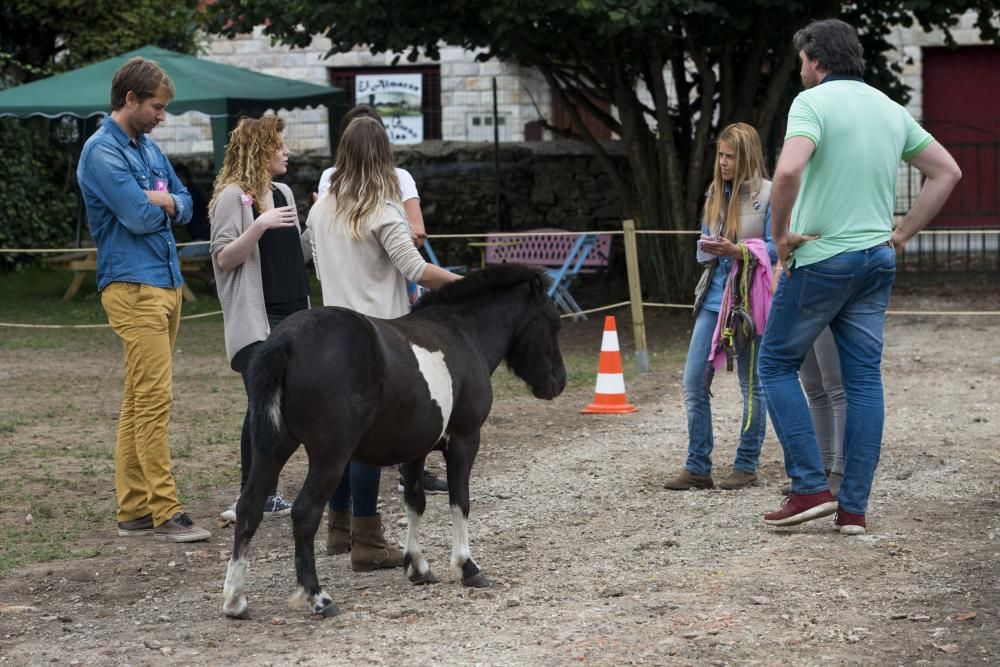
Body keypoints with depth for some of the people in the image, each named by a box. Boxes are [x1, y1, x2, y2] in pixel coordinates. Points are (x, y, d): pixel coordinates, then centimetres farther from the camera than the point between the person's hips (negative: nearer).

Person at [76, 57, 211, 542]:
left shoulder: (149, 148, 17)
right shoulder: (102, 151, -10)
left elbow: (184, 206, 15)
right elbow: (139, 216, -18)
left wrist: (161, 202, -6)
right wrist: (161, 202, 3)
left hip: (166, 283, 9)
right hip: (132, 287, -9)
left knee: (141, 401, 10)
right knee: (154, 398, -11)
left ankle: (133, 510, 13)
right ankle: (165, 512, -10)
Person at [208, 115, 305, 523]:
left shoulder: (284, 193, 14)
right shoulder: (232, 196, -8)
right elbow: (224, 258, -13)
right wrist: (259, 226, -24)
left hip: (292, 313, 8)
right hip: (254, 318, -7)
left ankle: (267, 494, 12)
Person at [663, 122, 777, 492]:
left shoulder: (769, 195, -8)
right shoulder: (716, 194, 11)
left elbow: (776, 249, -11)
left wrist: (735, 250, -22)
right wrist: (708, 249, -7)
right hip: (714, 297, 6)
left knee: (752, 386, 8)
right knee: (693, 382, 0)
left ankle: (746, 465, 17)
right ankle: (697, 468, 6)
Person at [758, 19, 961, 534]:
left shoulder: (813, 102, -10)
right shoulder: (891, 110, 11)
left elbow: (788, 171, -27)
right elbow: (947, 171, 14)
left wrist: (781, 235, -12)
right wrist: (902, 234, 13)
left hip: (820, 259, -6)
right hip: (877, 260, 6)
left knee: (777, 364, 7)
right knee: (864, 379, 6)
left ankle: (810, 488, -1)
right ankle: (853, 508, 5)